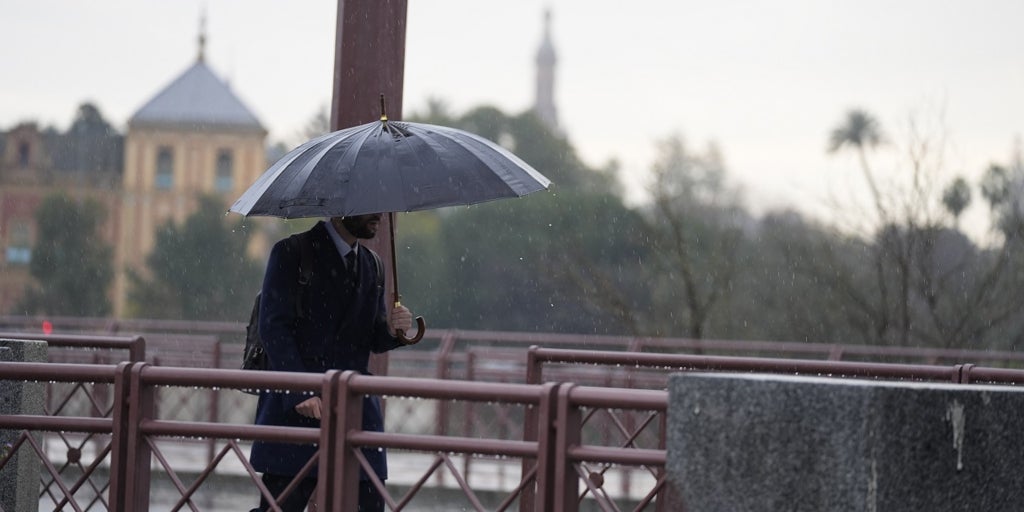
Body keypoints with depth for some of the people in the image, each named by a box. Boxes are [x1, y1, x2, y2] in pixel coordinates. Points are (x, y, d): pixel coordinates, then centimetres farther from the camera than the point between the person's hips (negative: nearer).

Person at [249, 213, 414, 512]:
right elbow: (273, 327, -9)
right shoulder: (291, 254, -1)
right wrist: (299, 393, -20)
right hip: (297, 409, -5)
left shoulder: (372, 266, 18)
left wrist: (392, 330, -5)